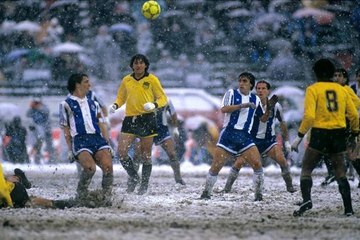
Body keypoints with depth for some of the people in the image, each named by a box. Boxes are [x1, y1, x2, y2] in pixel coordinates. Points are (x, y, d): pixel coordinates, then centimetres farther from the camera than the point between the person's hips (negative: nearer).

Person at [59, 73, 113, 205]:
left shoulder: (93, 103, 27)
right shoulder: (66, 104, 13)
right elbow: (66, 129, 8)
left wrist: (108, 144, 12)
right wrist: (70, 150, 0)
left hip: (98, 138, 4)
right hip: (80, 140, -4)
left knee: (108, 166, -23)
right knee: (90, 167, -30)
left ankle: (107, 198, -11)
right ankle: (80, 196, -8)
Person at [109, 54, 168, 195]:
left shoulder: (152, 80, 2)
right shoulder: (126, 80, 11)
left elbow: (163, 98, 3)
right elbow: (121, 97, 24)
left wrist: (154, 105, -17)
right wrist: (115, 105, 2)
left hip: (147, 119, -3)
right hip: (130, 119, 3)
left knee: (146, 155, 1)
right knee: (121, 151, -10)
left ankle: (144, 185, 12)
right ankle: (133, 176, 11)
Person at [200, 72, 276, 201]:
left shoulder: (255, 99, 12)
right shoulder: (232, 93, 2)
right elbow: (224, 109, -14)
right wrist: (242, 105, -21)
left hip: (245, 136, 2)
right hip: (229, 133, -2)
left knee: (257, 164, -13)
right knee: (215, 166, -4)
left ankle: (259, 194, -1)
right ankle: (206, 193, 12)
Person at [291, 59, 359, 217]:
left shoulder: (313, 89, -2)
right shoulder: (341, 89, 10)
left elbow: (309, 116, -13)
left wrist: (299, 137, -9)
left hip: (320, 133, -4)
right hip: (339, 135, 4)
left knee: (306, 169, 4)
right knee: (340, 172, 11)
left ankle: (306, 199, -20)